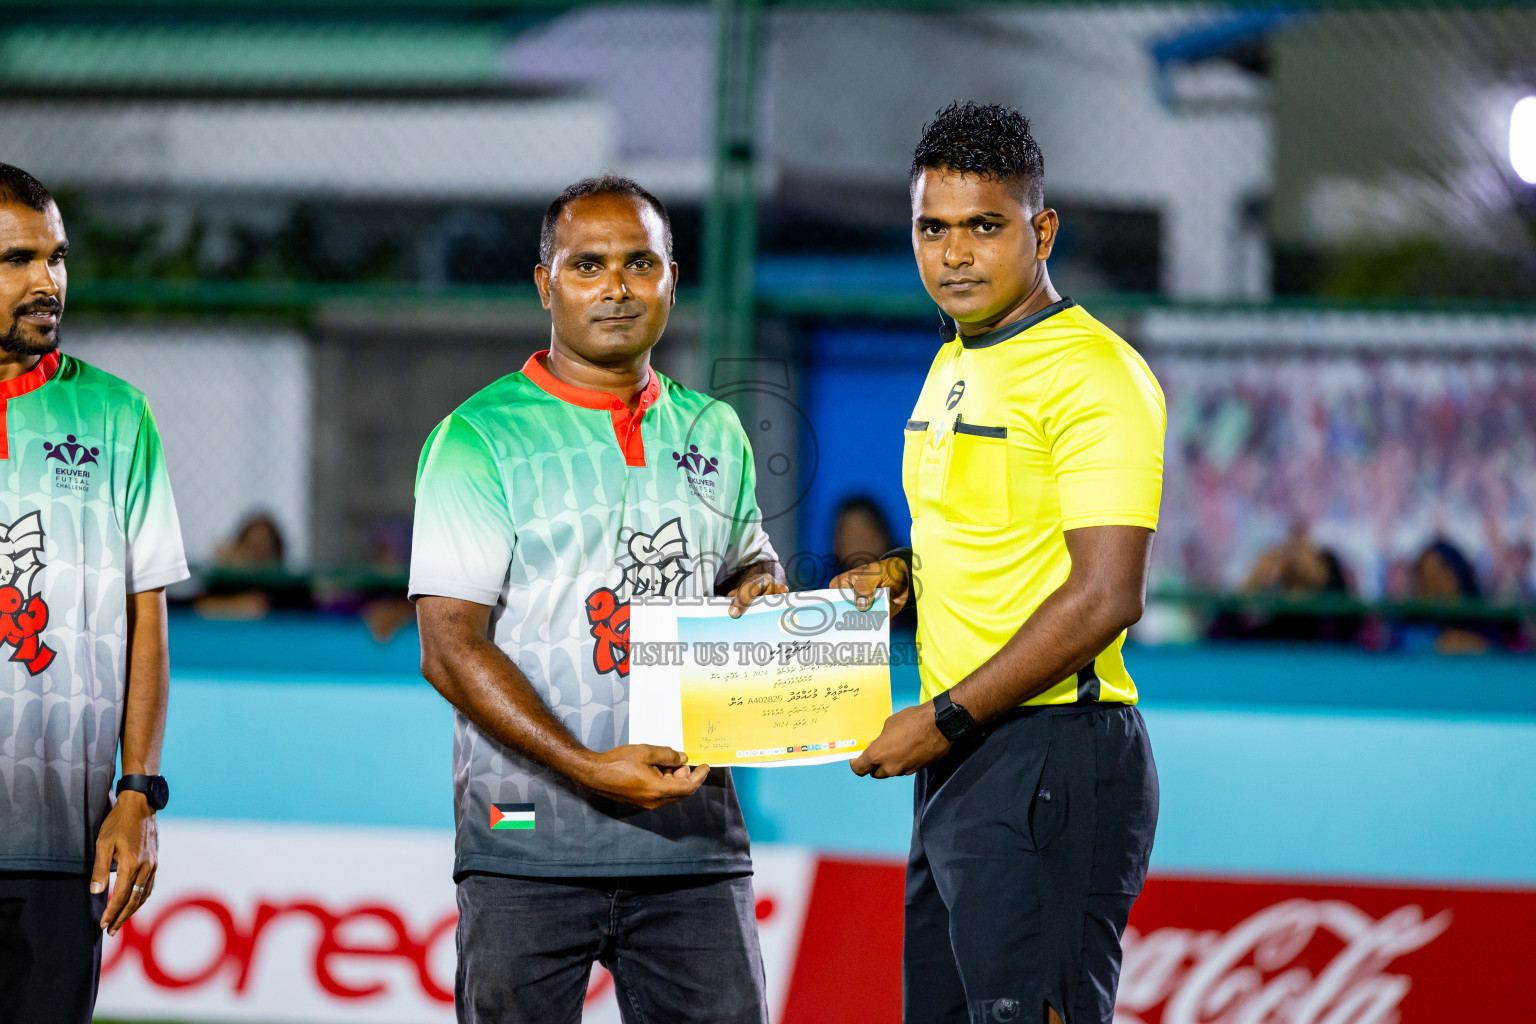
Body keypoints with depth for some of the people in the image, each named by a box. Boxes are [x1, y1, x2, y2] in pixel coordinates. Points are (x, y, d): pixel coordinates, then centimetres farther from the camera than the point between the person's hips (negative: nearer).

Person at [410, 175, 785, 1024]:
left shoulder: (713, 433, 14)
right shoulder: (478, 440, -2)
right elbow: (451, 647, -9)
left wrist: (761, 586, 4)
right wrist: (587, 769, -19)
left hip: (692, 841, 4)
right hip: (529, 850, -4)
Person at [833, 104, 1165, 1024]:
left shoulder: (1093, 375, -13)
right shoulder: (954, 368, 17)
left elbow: (1106, 595, -20)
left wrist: (943, 721, -18)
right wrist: (901, 577, 9)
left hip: (1054, 762, -10)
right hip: (957, 761, 10)